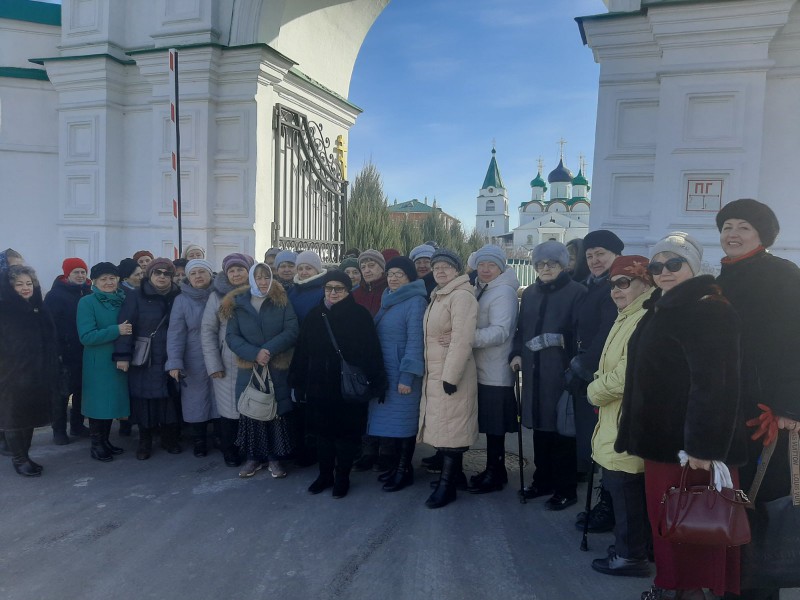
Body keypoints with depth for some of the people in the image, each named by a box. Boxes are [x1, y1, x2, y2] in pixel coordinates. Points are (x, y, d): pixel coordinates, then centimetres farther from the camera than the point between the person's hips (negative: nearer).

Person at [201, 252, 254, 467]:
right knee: (230, 408, 3)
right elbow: (208, 330, 1)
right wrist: (213, 364, -5)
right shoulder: (217, 296, 2)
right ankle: (229, 450, 22)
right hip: (228, 364, -1)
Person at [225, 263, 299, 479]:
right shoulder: (237, 304, 5)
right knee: (251, 412, 5)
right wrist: (254, 353, -16)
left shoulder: (282, 302, 3)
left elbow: (292, 331, -6)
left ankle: (275, 458, 15)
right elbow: (232, 336, -1)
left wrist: (269, 350, -18)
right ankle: (254, 457, 21)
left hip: (277, 369, -1)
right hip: (248, 369, 1)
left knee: (277, 412, 1)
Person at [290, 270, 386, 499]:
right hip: (319, 386, 4)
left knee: (346, 433, 6)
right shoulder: (314, 315, 7)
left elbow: (372, 351, -9)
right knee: (323, 431, 13)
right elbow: (301, 352, 7)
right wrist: (299, 383, 4)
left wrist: (376, 382, -13)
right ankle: (325, 473, 29)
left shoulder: (360, 315, -5)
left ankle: (342, 476, 22)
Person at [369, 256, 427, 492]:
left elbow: (415, 341, -17)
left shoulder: (416, 302, -11)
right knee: (393, 419, 12)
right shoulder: (388, 301, 13)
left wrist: (407, 376, -20)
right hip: (384, 373, 7)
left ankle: (405, 470, 13)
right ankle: (398, 462, 25)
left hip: (403, 373, -7)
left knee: (404, 420, 2)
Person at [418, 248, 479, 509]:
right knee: (444, 426, 16)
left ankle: (447, 485, 5)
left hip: (451, 373, -9)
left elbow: (462, 340, -22)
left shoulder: (462, 296, -14)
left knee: (450, 427, -3)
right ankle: (454, 472, 30)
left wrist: (450, 376, -24)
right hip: (434, 373, 9)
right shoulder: (438, 296, 16)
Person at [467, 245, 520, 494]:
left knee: (494, 424, 1)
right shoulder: (479, 290, 16)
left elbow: (500, 332, -23)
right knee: (489, 423, 15)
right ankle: (494, 470, 27)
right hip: (482, 370, 8)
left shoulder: (503, 293, -12)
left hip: (496, 372, -8)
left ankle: (494, 474, 13)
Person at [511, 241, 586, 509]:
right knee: (539, 427, 14)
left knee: (562, 429, 0)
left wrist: (561, 340, -25)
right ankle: (543, 481, 29)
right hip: (534, 372, 6)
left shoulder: (576, 292, -5)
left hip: (561, 373, -6)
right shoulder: (530, 293, 15)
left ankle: (566, 489, 15)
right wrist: (517, 353, 5)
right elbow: (521, 328, 18)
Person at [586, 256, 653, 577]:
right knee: (617, 483, 17)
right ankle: (631, 547, 31)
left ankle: (631, 556, 14)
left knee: (624, 485, -1)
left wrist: (594, 391, -8)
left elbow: (628, 373, -23)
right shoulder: (628, 317, 16)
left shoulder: (646, 321, -18)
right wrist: (599, 388, 7)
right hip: (618, 418, 10)